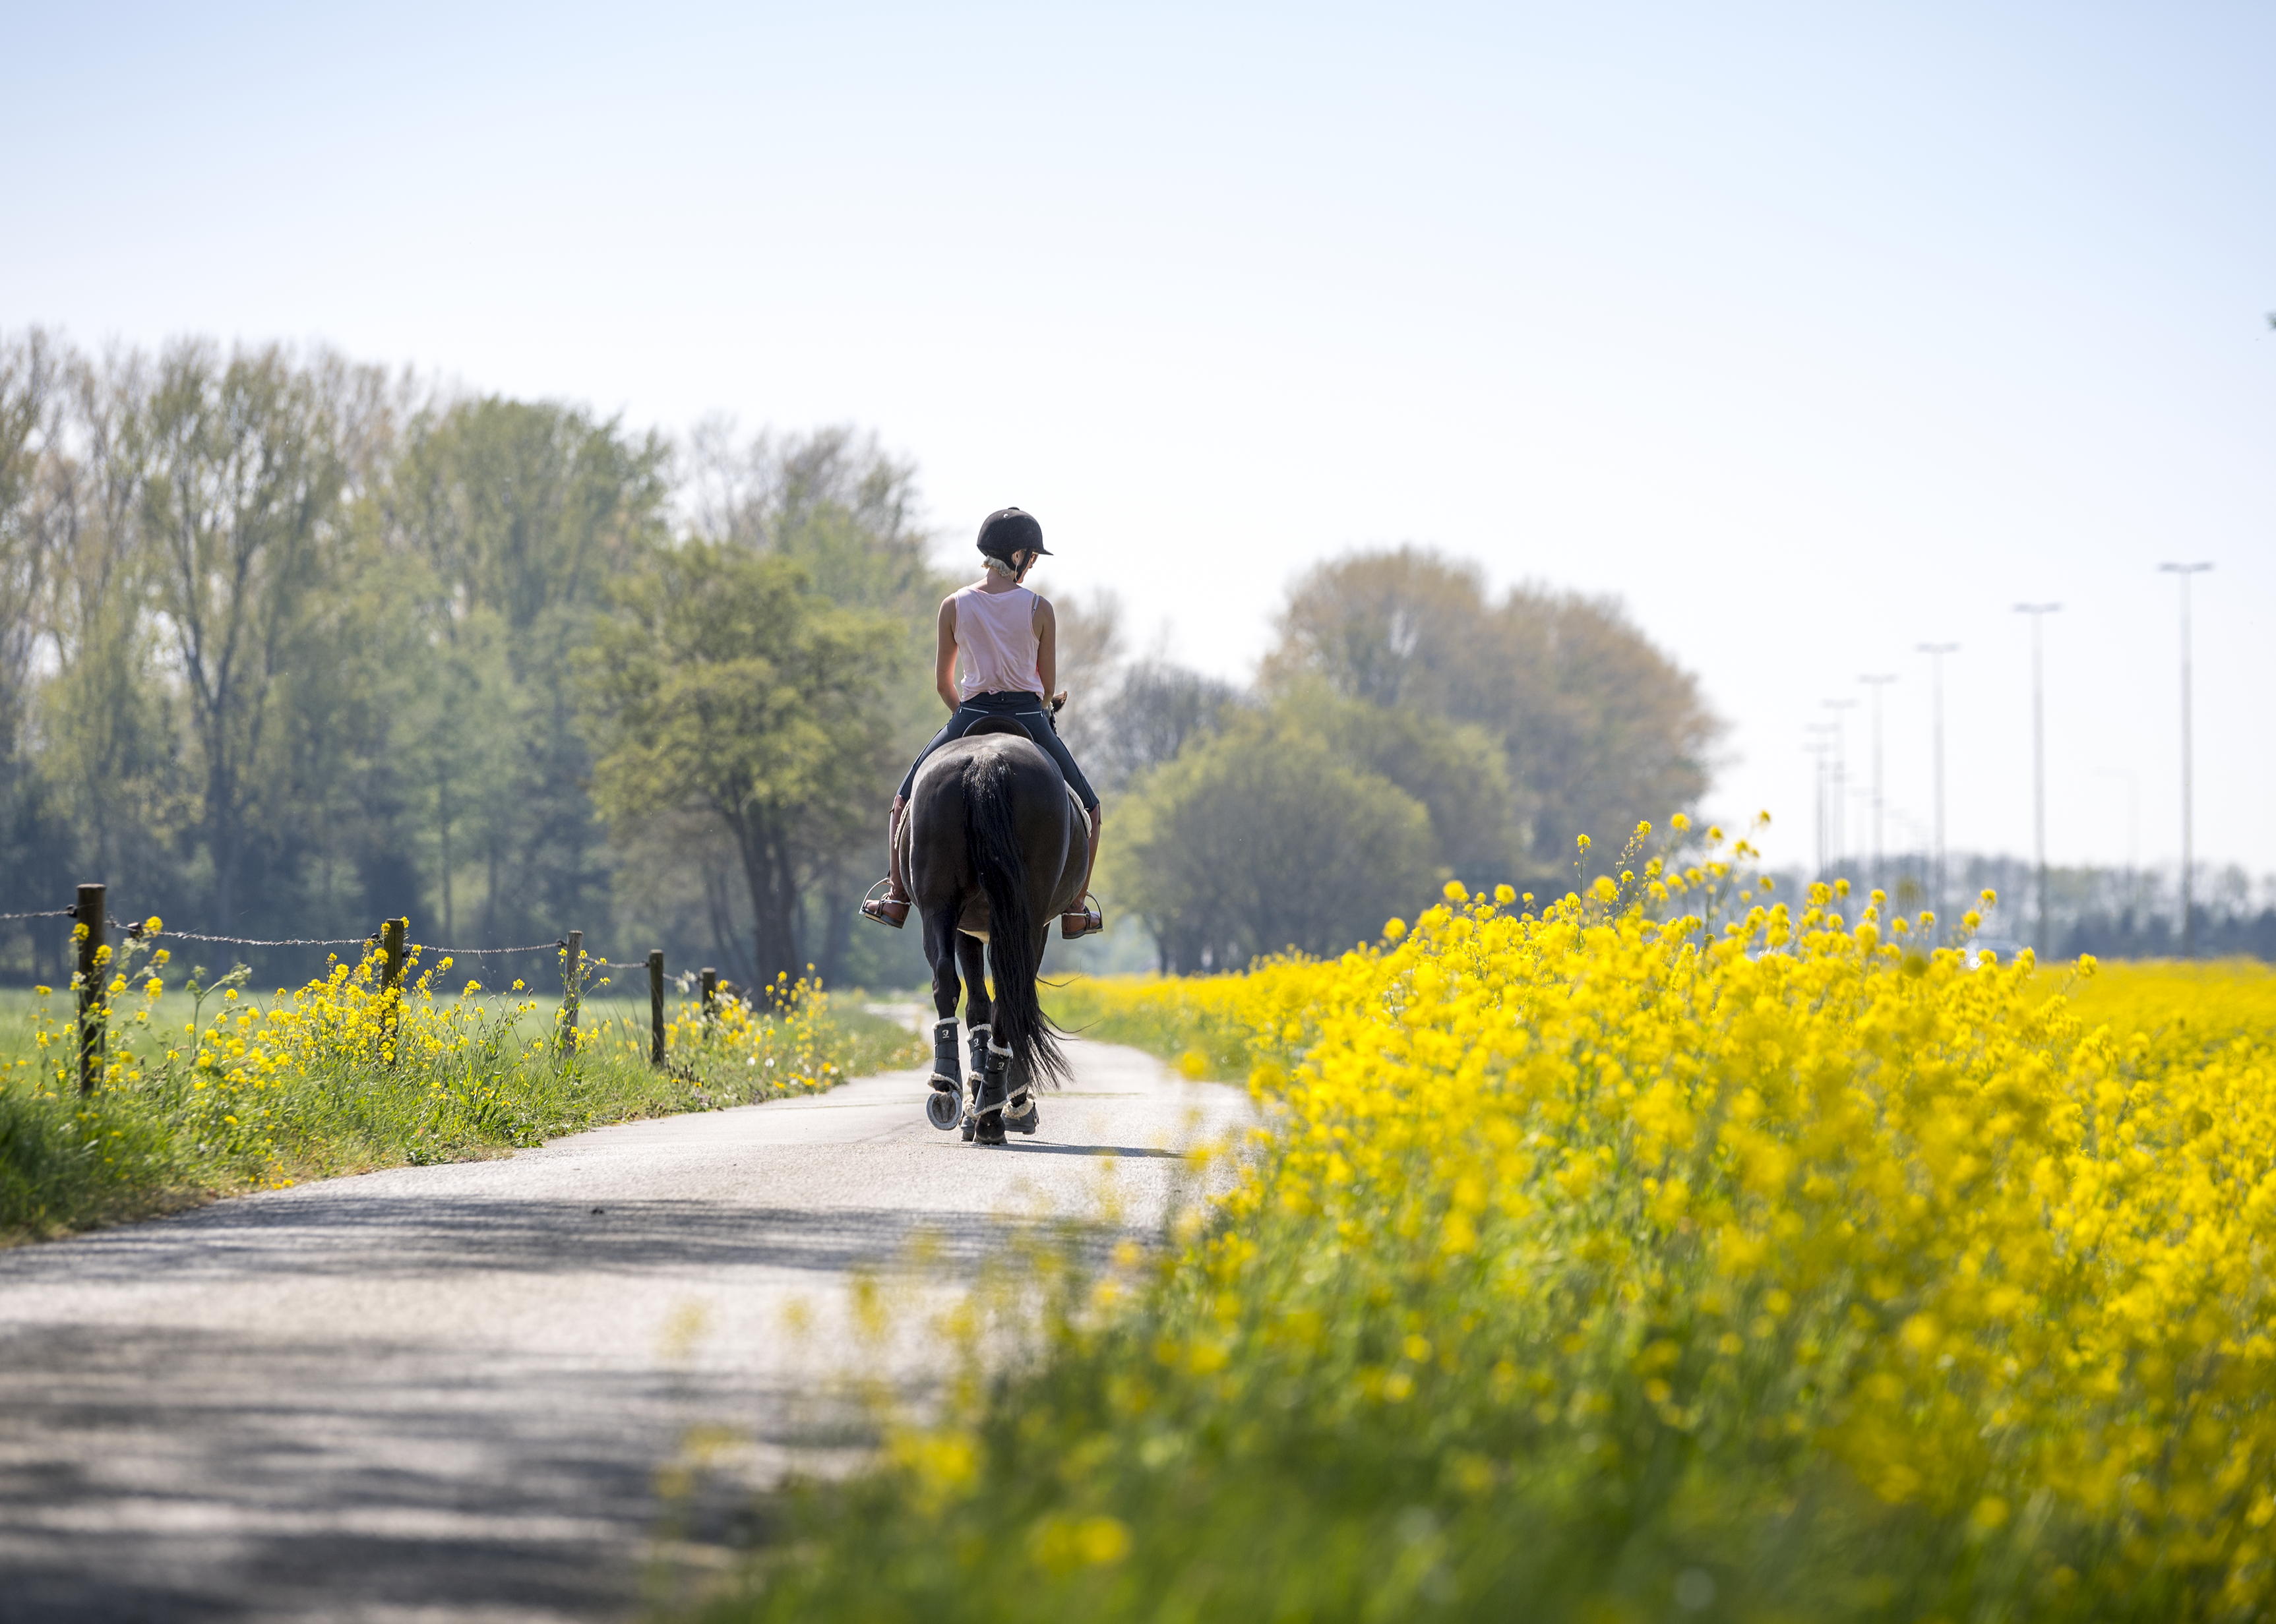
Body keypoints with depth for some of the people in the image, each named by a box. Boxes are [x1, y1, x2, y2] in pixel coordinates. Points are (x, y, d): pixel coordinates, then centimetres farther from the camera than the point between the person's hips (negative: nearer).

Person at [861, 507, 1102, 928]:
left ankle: (898, 898, 9)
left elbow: (942, 684, 7)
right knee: (1088, 807, 19)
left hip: (970, 716, 1)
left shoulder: (954, 606, 0)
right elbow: (1049, 684, 2)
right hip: (1030, 716, -1)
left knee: (905, 799, 20)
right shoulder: (1040, 609, -4)